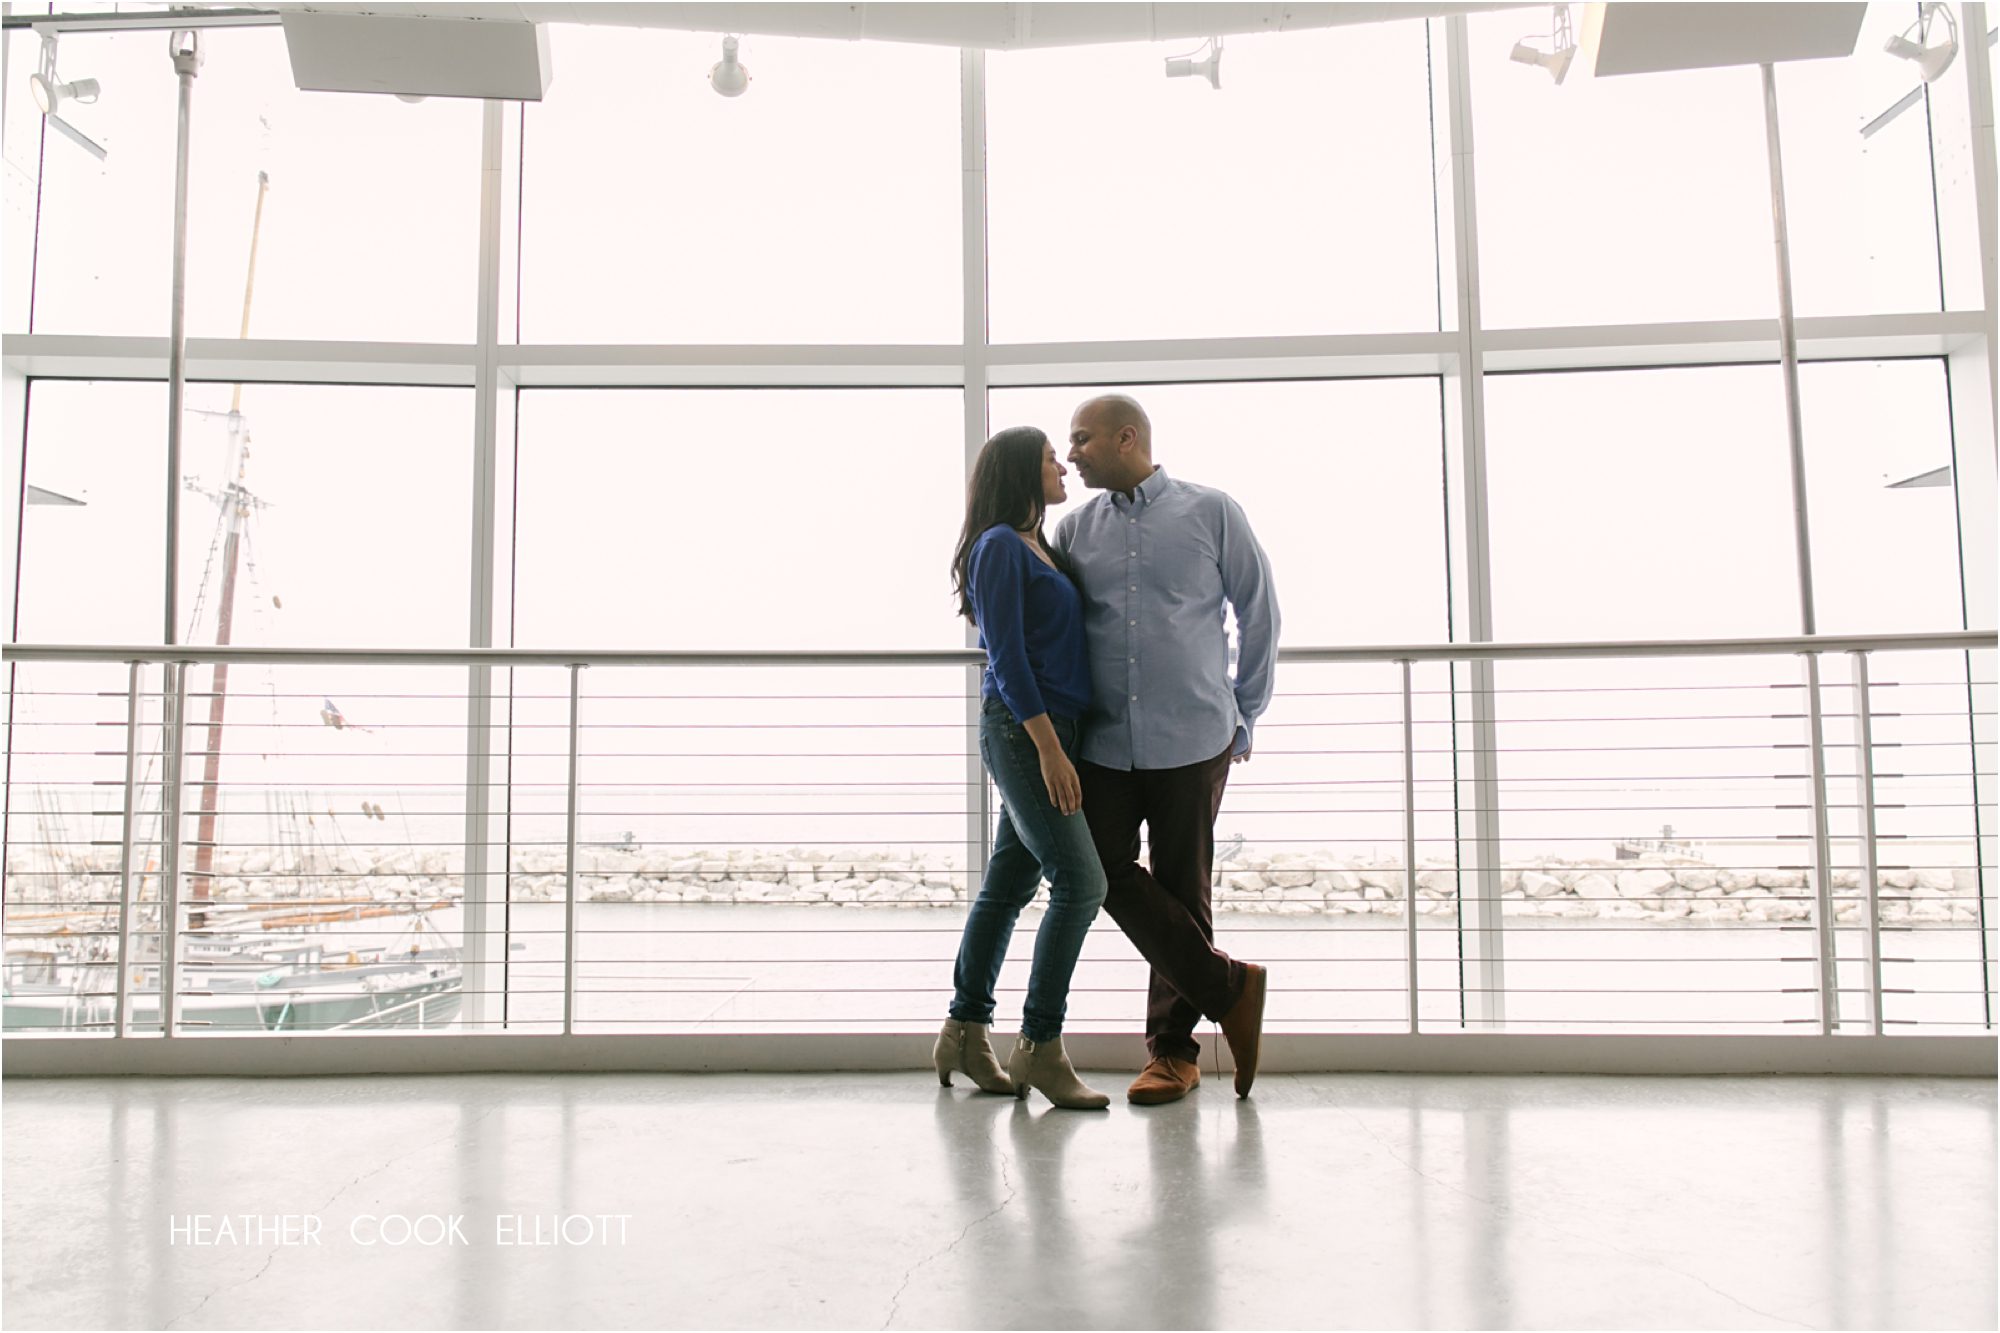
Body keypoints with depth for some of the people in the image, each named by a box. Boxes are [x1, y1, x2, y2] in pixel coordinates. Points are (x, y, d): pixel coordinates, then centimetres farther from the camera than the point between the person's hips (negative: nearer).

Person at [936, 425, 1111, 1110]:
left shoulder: (1040, 549, 19)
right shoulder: (1000, 546, -8)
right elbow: (1006, 656, -15)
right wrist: (1049, 747, -19)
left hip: (1047, 731, 9)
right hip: (1020, 731, -9)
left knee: (1007, 884, 11)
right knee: (1080, 882, -10)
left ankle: (964, 1034, 20)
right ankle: (1039, 1048, -2)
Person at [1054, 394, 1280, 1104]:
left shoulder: (1211, 512, 1)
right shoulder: (1076, 528, 9)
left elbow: (1259, 615, 6)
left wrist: (1243, 717, 7)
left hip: (1192, 739, -3)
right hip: (1104, 742, 3)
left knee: (1182, 890, 5)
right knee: (1111, 877, -4)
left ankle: (1173, 1048, 20)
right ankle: (1229, 989, 14)